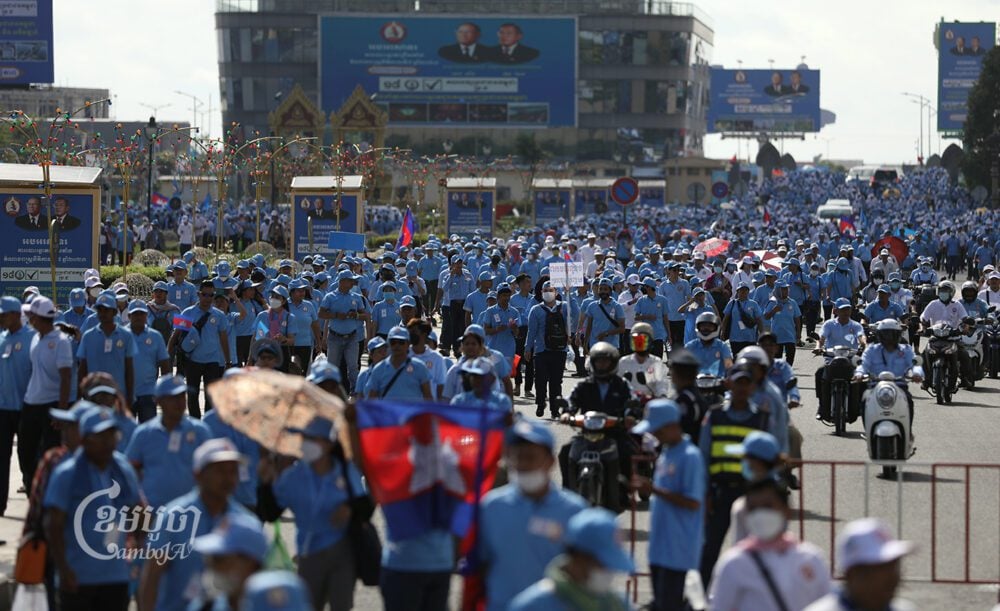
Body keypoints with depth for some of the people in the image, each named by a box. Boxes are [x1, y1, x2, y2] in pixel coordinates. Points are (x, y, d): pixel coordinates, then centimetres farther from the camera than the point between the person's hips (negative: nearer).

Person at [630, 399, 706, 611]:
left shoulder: (689, 456, -15)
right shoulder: (665, 453, 13)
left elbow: (693, 502, -20)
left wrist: (655, 490, -21)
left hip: (677, 549, -9)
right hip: (659, 545, 9)